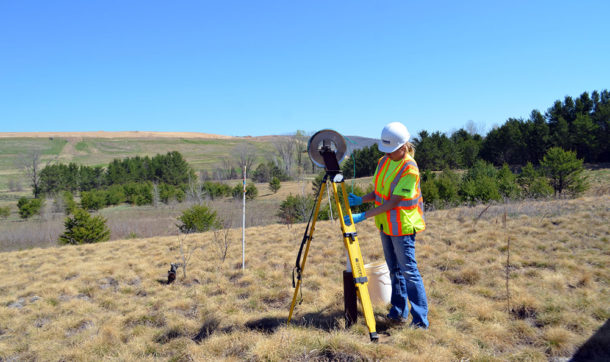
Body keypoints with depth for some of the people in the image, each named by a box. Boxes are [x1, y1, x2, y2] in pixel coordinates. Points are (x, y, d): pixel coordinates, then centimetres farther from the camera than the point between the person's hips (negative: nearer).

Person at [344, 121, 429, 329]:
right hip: (385, 225, 8)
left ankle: (420, 321, 4)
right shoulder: (384, 162, 6)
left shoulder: (410, 169, -18)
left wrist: (363, 216, -25)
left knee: (409, 271, -5)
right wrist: (360, 200, -6)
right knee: (394, 270, 15)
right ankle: (398, 312, 26)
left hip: (403, 226, -8)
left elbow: (393, 202, -22)